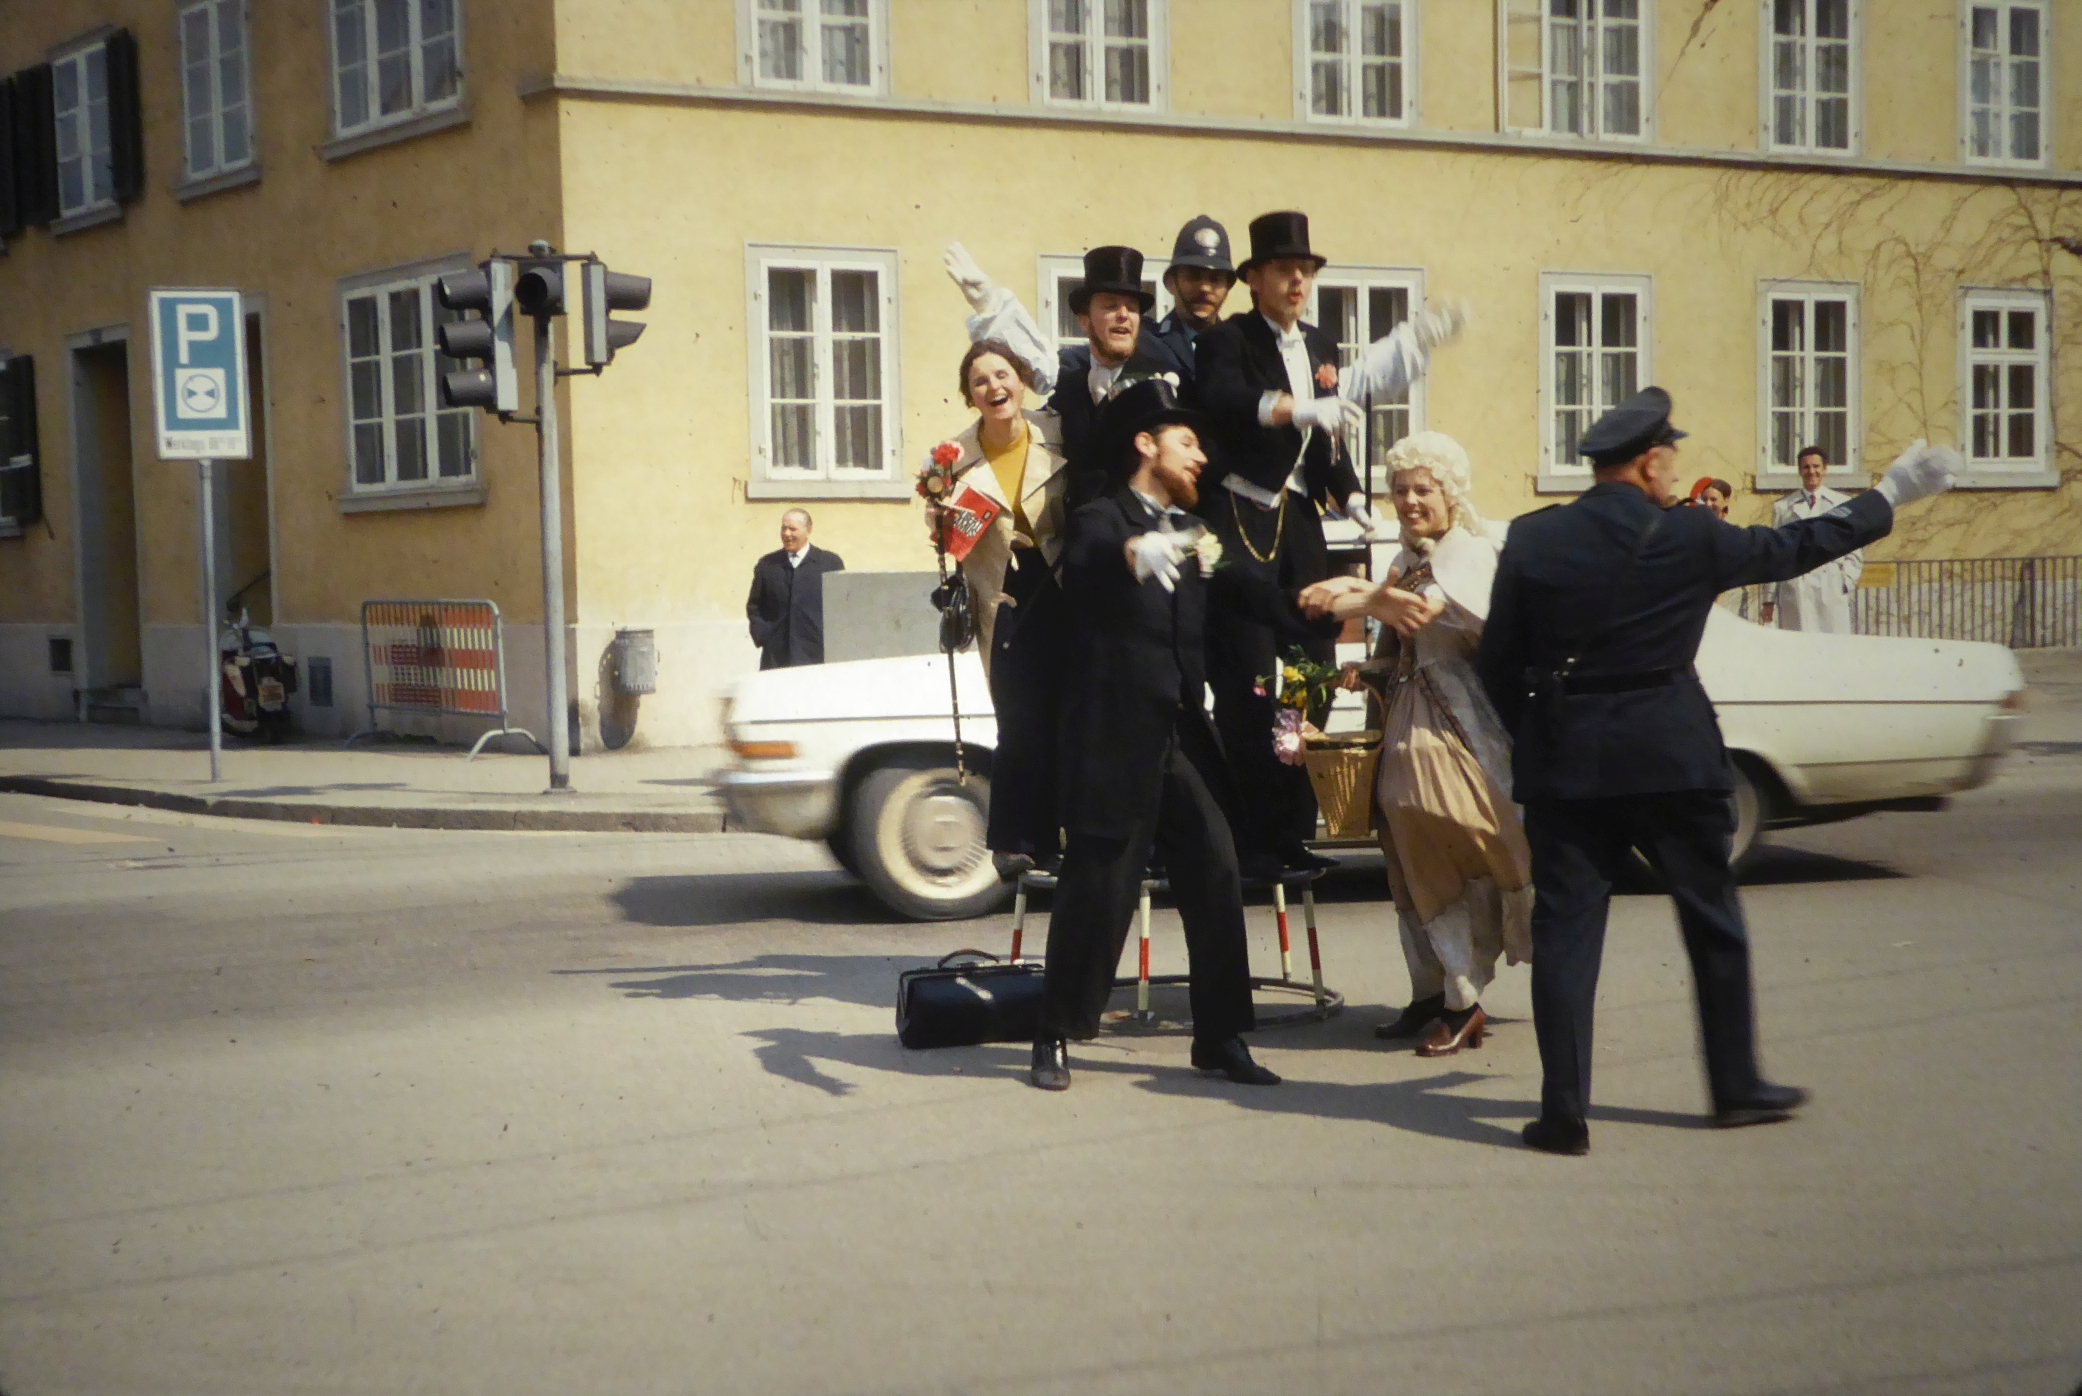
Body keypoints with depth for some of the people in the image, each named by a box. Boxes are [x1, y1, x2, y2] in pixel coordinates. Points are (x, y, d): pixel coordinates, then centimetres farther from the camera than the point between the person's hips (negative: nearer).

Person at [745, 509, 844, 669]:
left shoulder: (831, 563, 7)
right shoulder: (766, 565, 13)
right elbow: (754, 606, 17)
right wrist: (762, 635, 2)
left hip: (818, 655, -1)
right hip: (777, 657, 2)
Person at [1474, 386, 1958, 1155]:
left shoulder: (1532, 540, 0)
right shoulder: (1690, 537, -5)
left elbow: (1496, 665, 2)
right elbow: (1793, 548, 8)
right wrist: (1889, 496, 21)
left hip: (1561, 766, 2)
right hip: (1670, 759, -2)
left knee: (1565, 931, 4)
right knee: (1713, 923, 14)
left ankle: (1564, 1111, 1)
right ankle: (1737, 1087, 24)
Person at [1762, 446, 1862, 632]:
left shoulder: (1843, 504, 15)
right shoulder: (1782, 508, 14)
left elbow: (1855, 550, 13)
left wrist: (1847, 582, -1)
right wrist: (1769, 599, 6)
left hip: (1832, 591, 0)